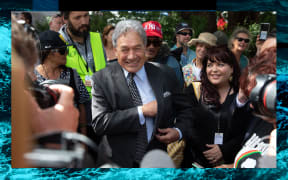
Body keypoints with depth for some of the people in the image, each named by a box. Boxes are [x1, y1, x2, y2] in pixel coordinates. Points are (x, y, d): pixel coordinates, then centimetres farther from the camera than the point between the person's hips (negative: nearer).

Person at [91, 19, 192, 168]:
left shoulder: (165, 74, -2)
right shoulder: (102, 79, -9)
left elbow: (184, 109, 9)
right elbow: (99, 124, -18)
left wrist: (179, 131, -11)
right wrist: (142, 111, -21)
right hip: (120, 163, -2)